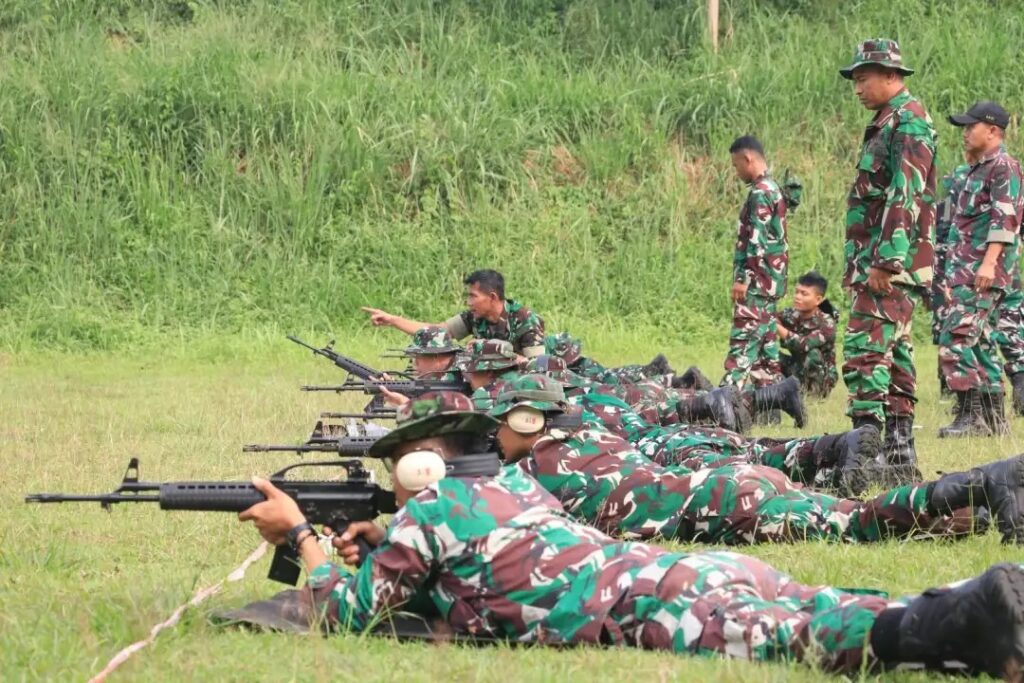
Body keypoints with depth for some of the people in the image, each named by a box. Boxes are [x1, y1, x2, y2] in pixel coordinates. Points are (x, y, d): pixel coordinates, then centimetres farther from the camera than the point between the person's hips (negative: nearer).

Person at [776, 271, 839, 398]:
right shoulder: (791, 315, -5)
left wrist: (776, 326, -39)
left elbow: (803, 345, -37)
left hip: (821, 380, -4)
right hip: (797, 370, 4)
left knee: (812, 354, -33)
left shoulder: (826, 323, -21)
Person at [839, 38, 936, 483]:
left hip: (890, 262, -10)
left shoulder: (908, 122, -11)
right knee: (894, 351, 10)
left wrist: (884, 262, -24)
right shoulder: (886, 124, 20)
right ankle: (899, 452, 12)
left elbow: (906, 197, -20)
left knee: (864, 349, -15)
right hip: (879, 261, 10)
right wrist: (860, 263, 22)